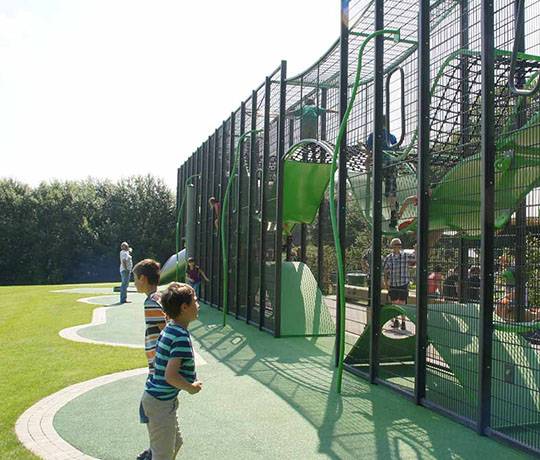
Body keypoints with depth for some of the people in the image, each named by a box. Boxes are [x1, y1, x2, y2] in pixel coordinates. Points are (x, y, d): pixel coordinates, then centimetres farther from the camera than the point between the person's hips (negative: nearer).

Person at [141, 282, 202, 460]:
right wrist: (191, 388, -12)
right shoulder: (182, 337, -24)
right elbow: (171, 376, -28)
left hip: (153, 395, 9)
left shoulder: (168, 329, 4)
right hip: (161, 403, -9)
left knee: (176, 443, 24)